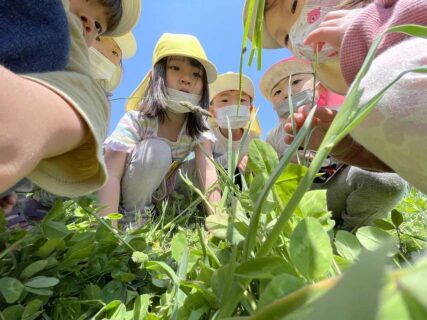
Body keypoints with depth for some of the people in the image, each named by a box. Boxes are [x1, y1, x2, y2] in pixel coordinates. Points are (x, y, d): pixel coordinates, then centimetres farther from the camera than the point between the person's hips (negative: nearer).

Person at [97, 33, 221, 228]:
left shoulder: (198, 127, -15)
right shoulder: (137, 119, -25)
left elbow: (208, 170, -29)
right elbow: (111, 175, -31)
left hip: (159, 196, 6)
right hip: (128, 195, -6)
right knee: (157, 150, -30)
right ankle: (131, 216, -14)